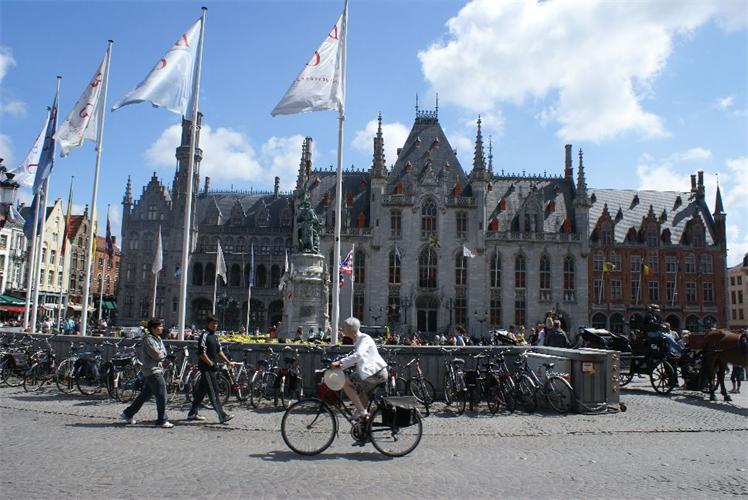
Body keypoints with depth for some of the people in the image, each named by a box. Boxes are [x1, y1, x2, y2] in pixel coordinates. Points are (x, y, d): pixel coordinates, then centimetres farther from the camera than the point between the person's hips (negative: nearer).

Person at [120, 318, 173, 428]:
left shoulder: (158, 339, 16)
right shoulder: (148, 339, -14)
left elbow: (163, 353, 13)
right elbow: (157, 355, -19)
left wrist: (161, 354, -7)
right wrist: (162, 354, 0)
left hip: (158, 370, 10)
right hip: (153, 371, -10)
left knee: (145, 394, 17)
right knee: (161, 396, -8)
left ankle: (128, 414, 29)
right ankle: (162, 421, 0)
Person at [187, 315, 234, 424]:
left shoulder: (214, 336, 16)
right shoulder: (204, 336, -12)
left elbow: (219, 351, 21)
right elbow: (202, 353, -18)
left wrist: (228, 361, 11)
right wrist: (212, 364, -18)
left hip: (211, 368, 9)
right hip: (206, 367, -9)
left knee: (201, 391, 15)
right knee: (214, 392, -9)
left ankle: (192, 413, 24)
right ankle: (222, 416, -10)